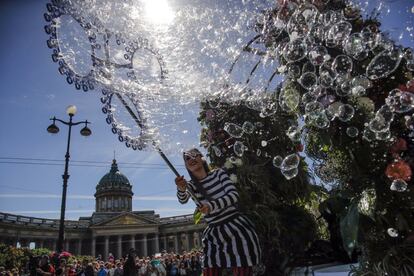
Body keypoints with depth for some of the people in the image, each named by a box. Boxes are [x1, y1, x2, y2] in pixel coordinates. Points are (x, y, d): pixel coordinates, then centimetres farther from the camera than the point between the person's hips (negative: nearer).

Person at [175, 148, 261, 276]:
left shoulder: (218, 173, -1)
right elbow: (183, 200, -16)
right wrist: (181, 189, -40)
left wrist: (211, 206, -28)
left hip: (236, 228, -2)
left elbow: (234, 195, -12)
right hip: (214, 234, 3)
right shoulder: (191, 186, 4)